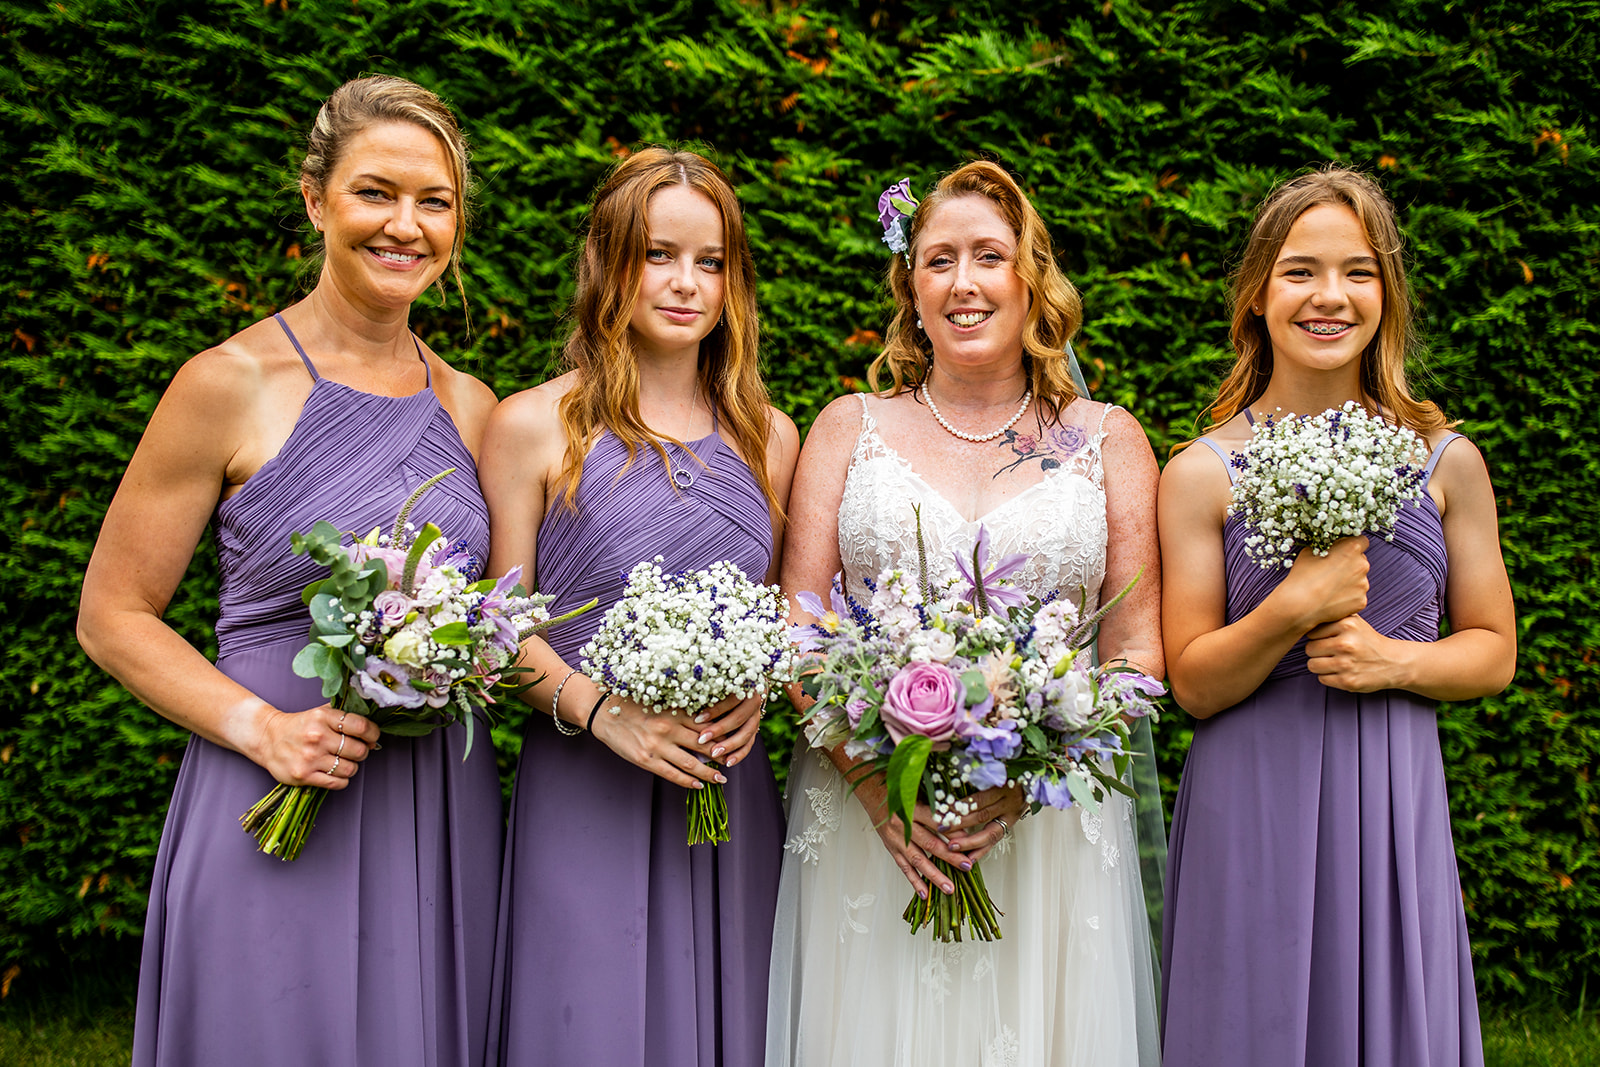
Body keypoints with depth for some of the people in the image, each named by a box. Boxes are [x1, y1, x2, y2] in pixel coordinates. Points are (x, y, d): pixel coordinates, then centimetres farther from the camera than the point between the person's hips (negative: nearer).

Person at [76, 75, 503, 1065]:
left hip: (441, 813, 5)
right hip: (275, 813, -4)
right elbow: (113, 616, -4)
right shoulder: (231, 384, -7)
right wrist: (261, 728, -16)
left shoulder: (469, 406, 7)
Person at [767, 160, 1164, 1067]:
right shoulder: (851, 427, 8)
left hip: (1052, 816, 0)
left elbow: (1139, 652, 3)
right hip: (867, 816, 0)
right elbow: (796, 626, 3)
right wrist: (871, 774, -12)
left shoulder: (1107, 440, 7)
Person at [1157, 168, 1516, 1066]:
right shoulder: (1201, 475, -3)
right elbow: (1193, 683, -2)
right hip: (1252, 809, -1)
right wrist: (1292, 611, -18)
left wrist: (1392, 658, -10)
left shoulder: (1446, 462, 3)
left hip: (1393, 800, 2)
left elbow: (1494, 653, 9)